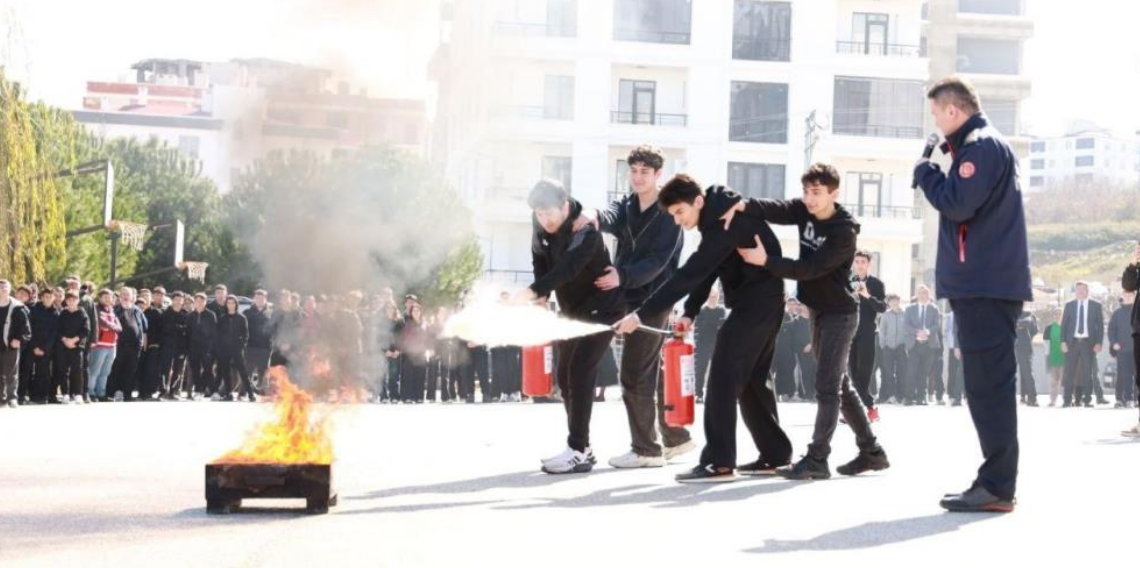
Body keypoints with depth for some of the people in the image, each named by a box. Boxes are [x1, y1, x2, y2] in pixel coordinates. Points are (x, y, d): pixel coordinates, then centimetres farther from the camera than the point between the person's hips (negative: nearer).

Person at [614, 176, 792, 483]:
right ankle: (775, 454, 19)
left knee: (724, 375, -13)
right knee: (751, 379, 14)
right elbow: (703, 271, 12)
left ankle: (719, 462, -16)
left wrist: (641, 314, -28)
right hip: (759, 302, 10)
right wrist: (690, 313, 0)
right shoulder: (717, 216, 7)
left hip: (758, 300, -10)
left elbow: (689, 274, -28)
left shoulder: (726, 222, -24)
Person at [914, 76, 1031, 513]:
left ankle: (997, 486, -11)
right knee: (987, 386, 13)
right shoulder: (982, 145, 22)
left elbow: (956, 204, -19)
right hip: (984, 284, 11)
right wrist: (937, 169, 10)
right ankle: (995, 481, 17)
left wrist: (924, 170, -5)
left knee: (989, 386, -11)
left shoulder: (981, 147, -11)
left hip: (985, 285, -11)